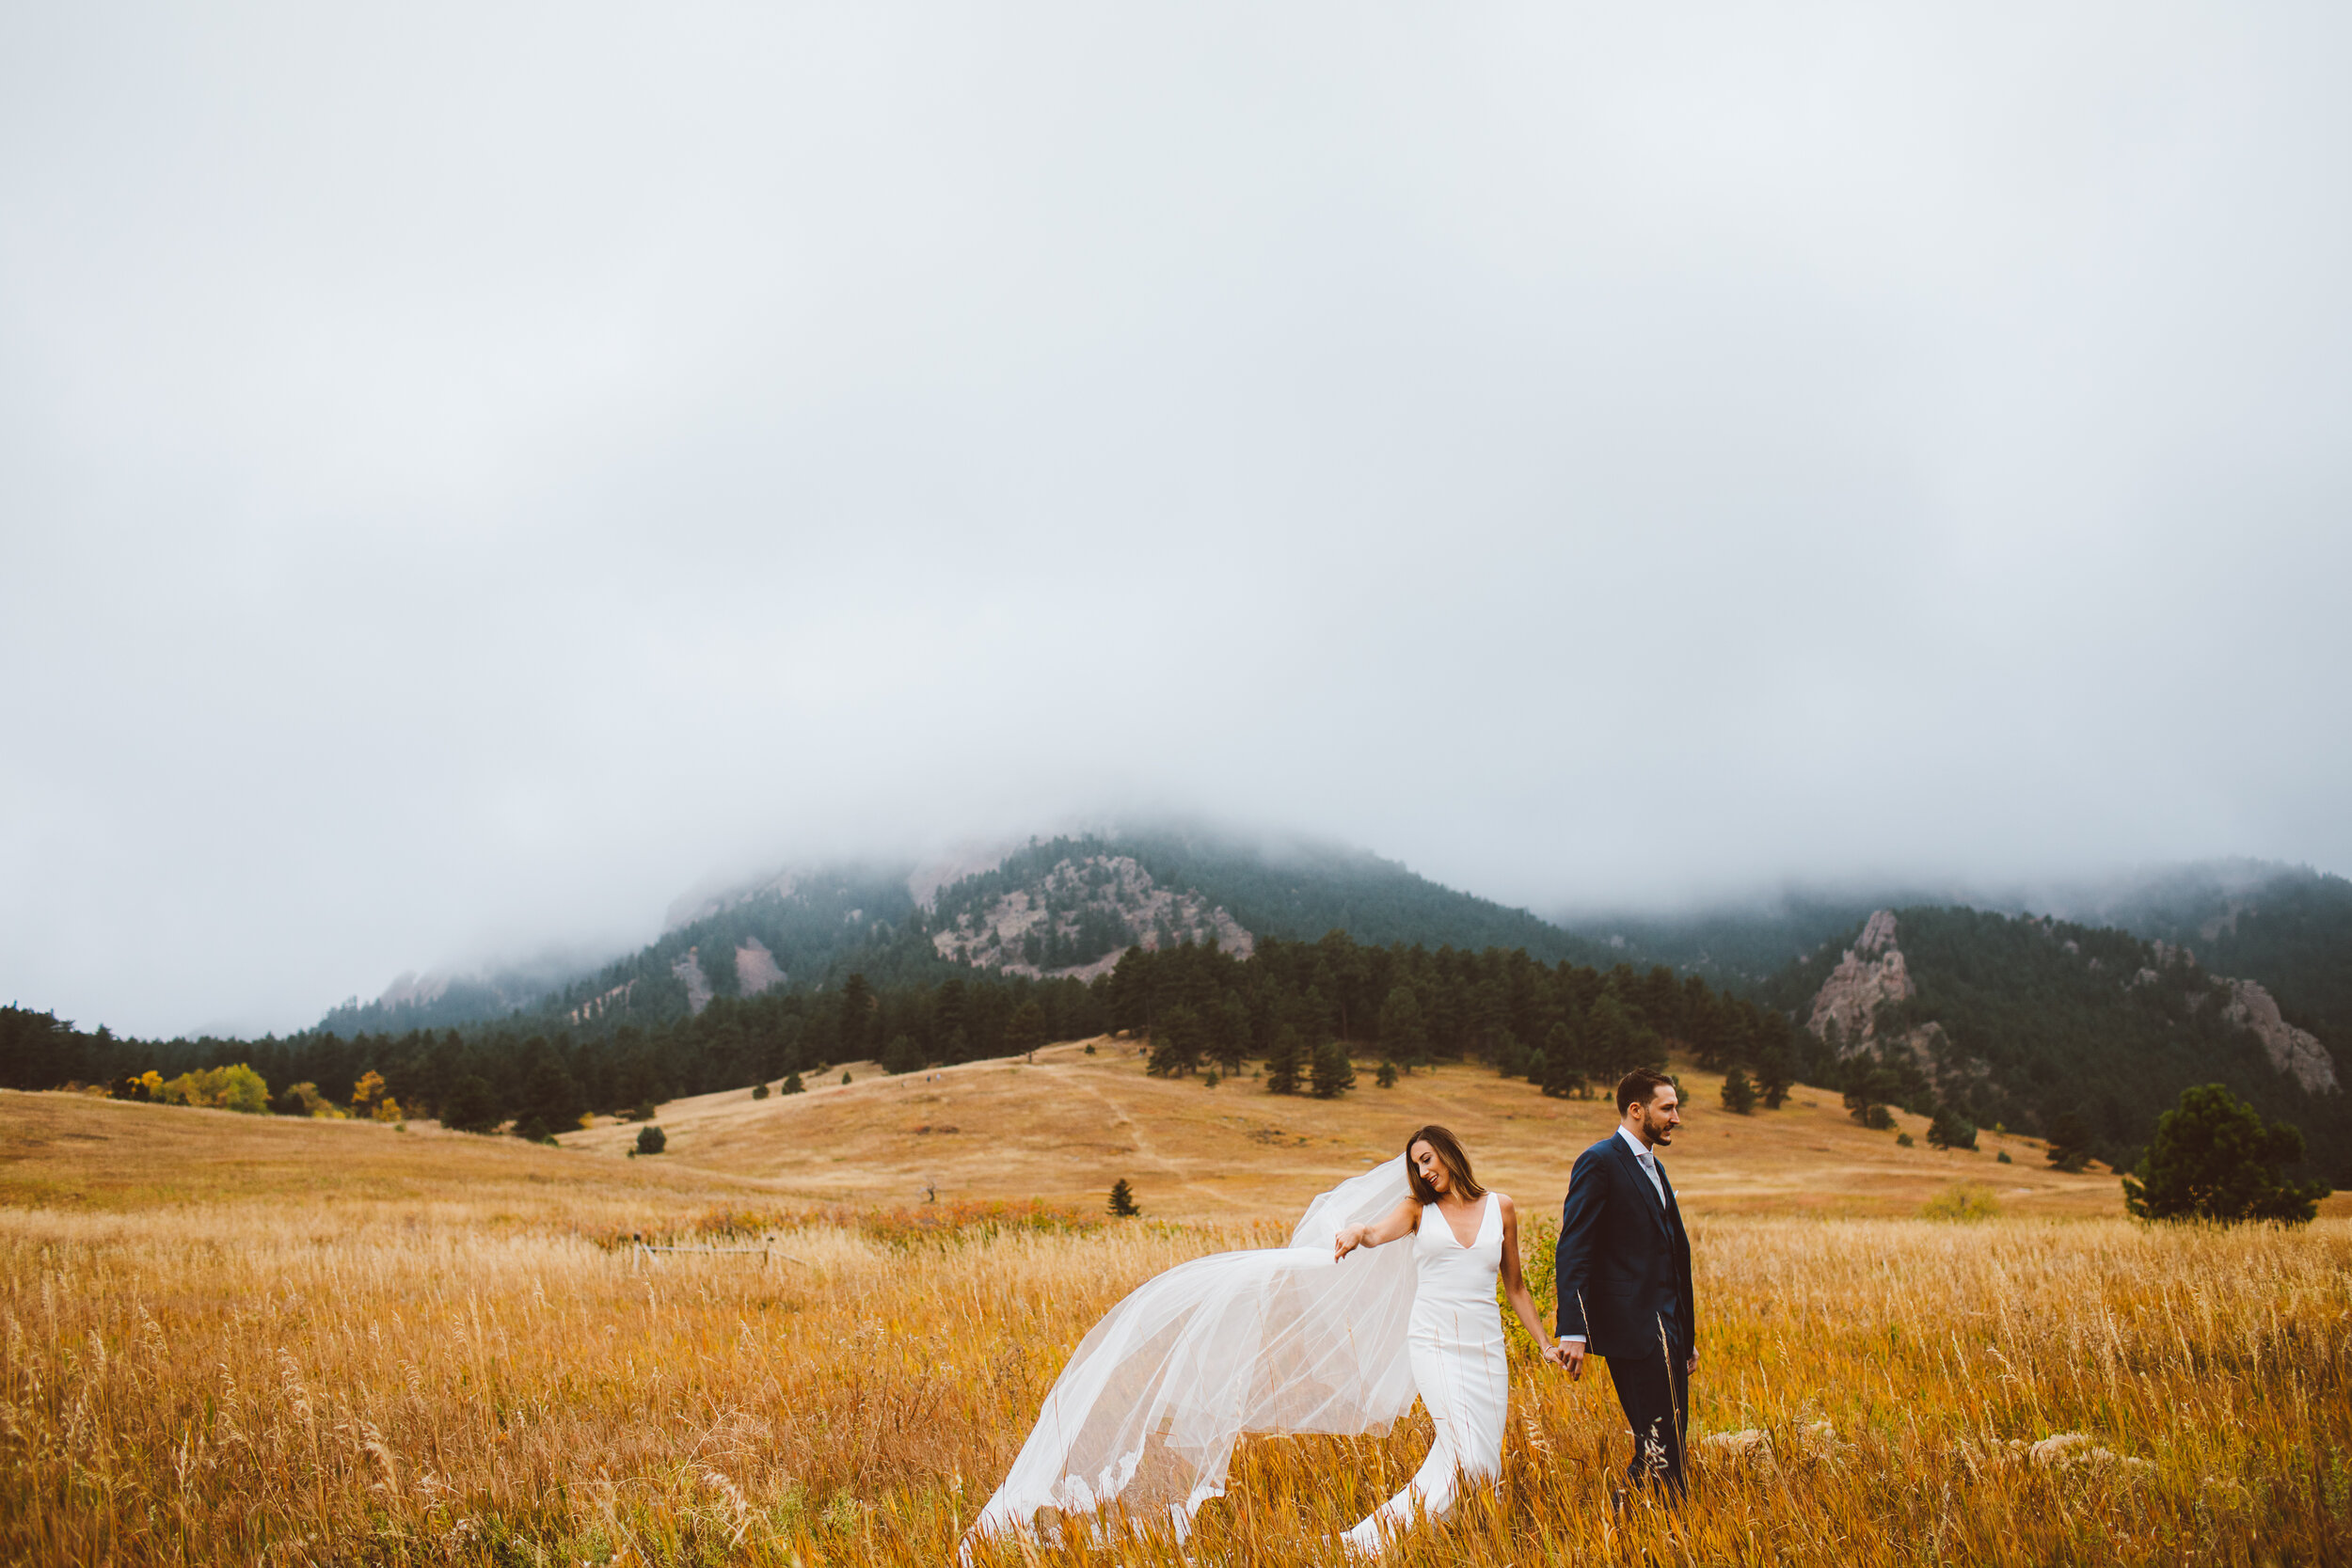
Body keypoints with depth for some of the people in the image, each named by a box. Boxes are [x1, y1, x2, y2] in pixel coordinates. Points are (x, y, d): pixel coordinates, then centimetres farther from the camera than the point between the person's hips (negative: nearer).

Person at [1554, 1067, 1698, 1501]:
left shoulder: (1654, 1168, 20)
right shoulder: (1599, 1163, -8)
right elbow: (1573, 1253, -14)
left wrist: (1688, 1336, 23)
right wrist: (1573, 1332, -22)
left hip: (1667, 1332, 9)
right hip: (1632, 1330, -9)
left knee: (1668, 1445, 9)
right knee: (1659, 1449, -10)